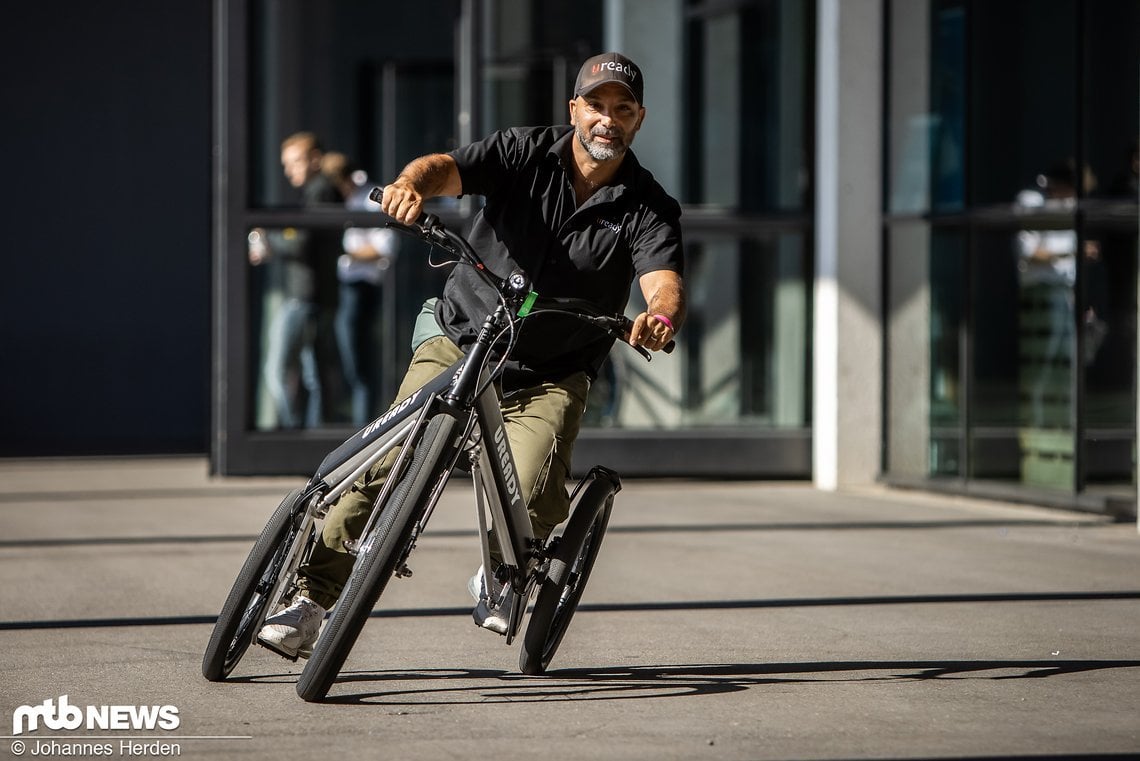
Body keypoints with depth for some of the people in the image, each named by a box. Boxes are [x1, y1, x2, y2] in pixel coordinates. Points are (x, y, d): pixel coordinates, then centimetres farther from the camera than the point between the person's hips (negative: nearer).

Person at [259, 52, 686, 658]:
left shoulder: (648, 209, -6)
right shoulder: (526, 153, -5)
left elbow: (666, 285, -22)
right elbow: (448, 168, -20)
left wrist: (661, 318, -47)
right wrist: (412, 183, -45)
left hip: (550, 378, 0)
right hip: (459, 340, 0)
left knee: (533, 502, -22)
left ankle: (498, 578, 11)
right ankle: (311, 601, -11)